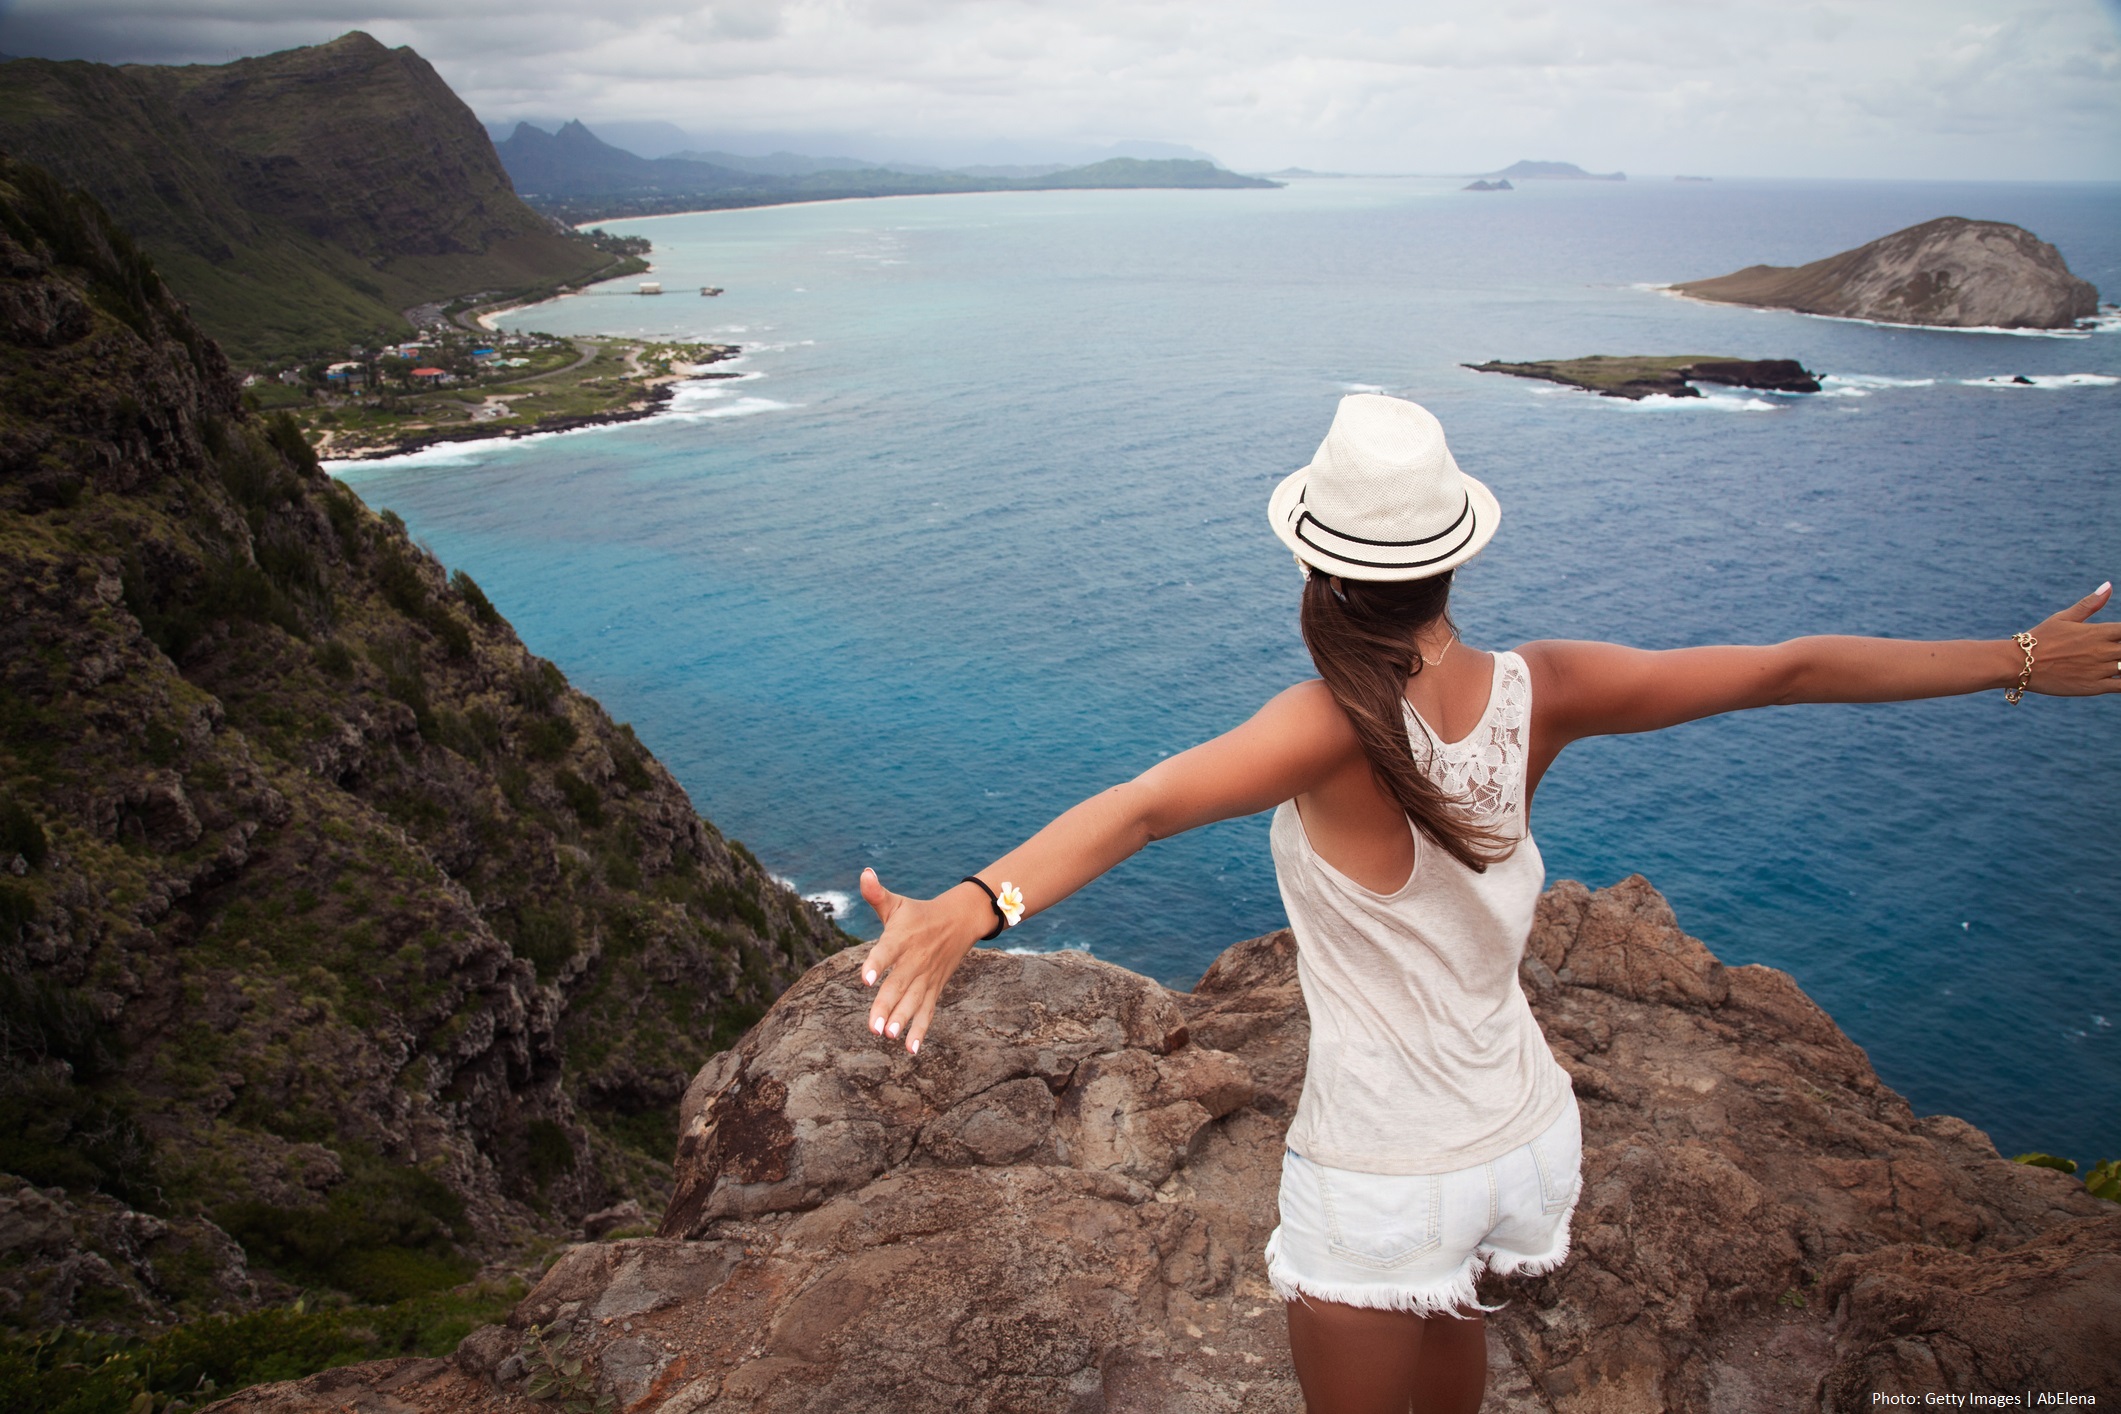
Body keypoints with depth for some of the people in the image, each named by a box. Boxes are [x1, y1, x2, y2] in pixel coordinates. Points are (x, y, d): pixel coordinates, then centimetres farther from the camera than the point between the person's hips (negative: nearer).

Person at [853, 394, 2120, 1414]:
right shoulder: (1537, 693, -12)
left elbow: (1147, 805, -45)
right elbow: (1792, 671, -2)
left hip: (1385, 1178, -6)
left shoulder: (1341, 727, -27)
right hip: (1522, 1134, 6)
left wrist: (978, 904, -57)